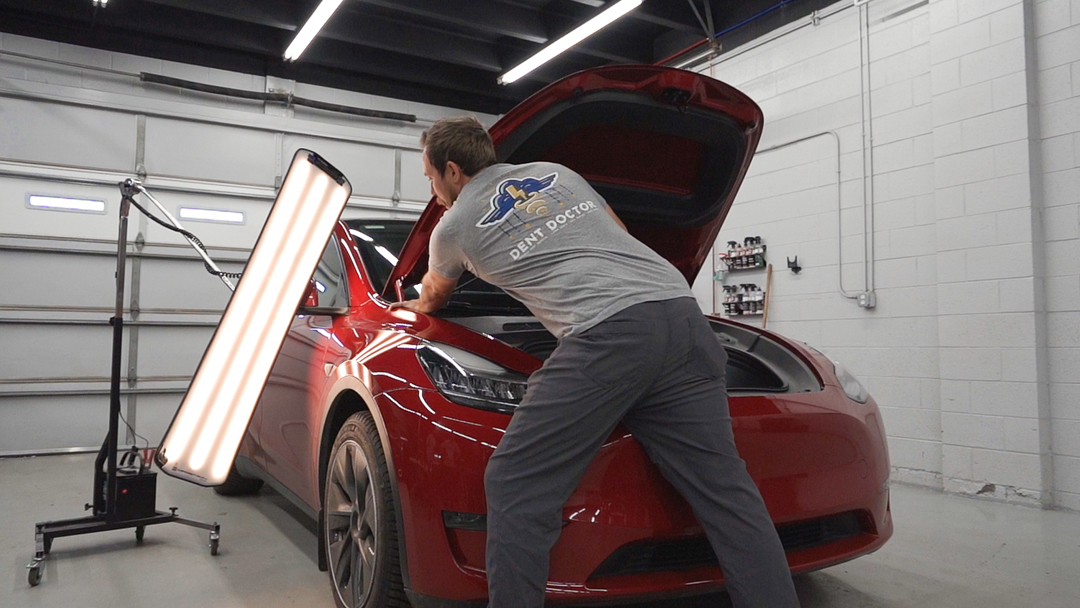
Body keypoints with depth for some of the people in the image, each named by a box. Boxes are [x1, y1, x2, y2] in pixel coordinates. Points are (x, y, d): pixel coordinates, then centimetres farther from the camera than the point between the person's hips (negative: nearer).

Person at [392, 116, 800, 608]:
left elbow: (434, 297, 40)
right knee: (725, 489, 9)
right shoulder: (555, 172, 29)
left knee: (514, 488, 2)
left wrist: (411, 309, 63)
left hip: (608, 334, -6)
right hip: (681, 311, 7)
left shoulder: (454, 226, 18)